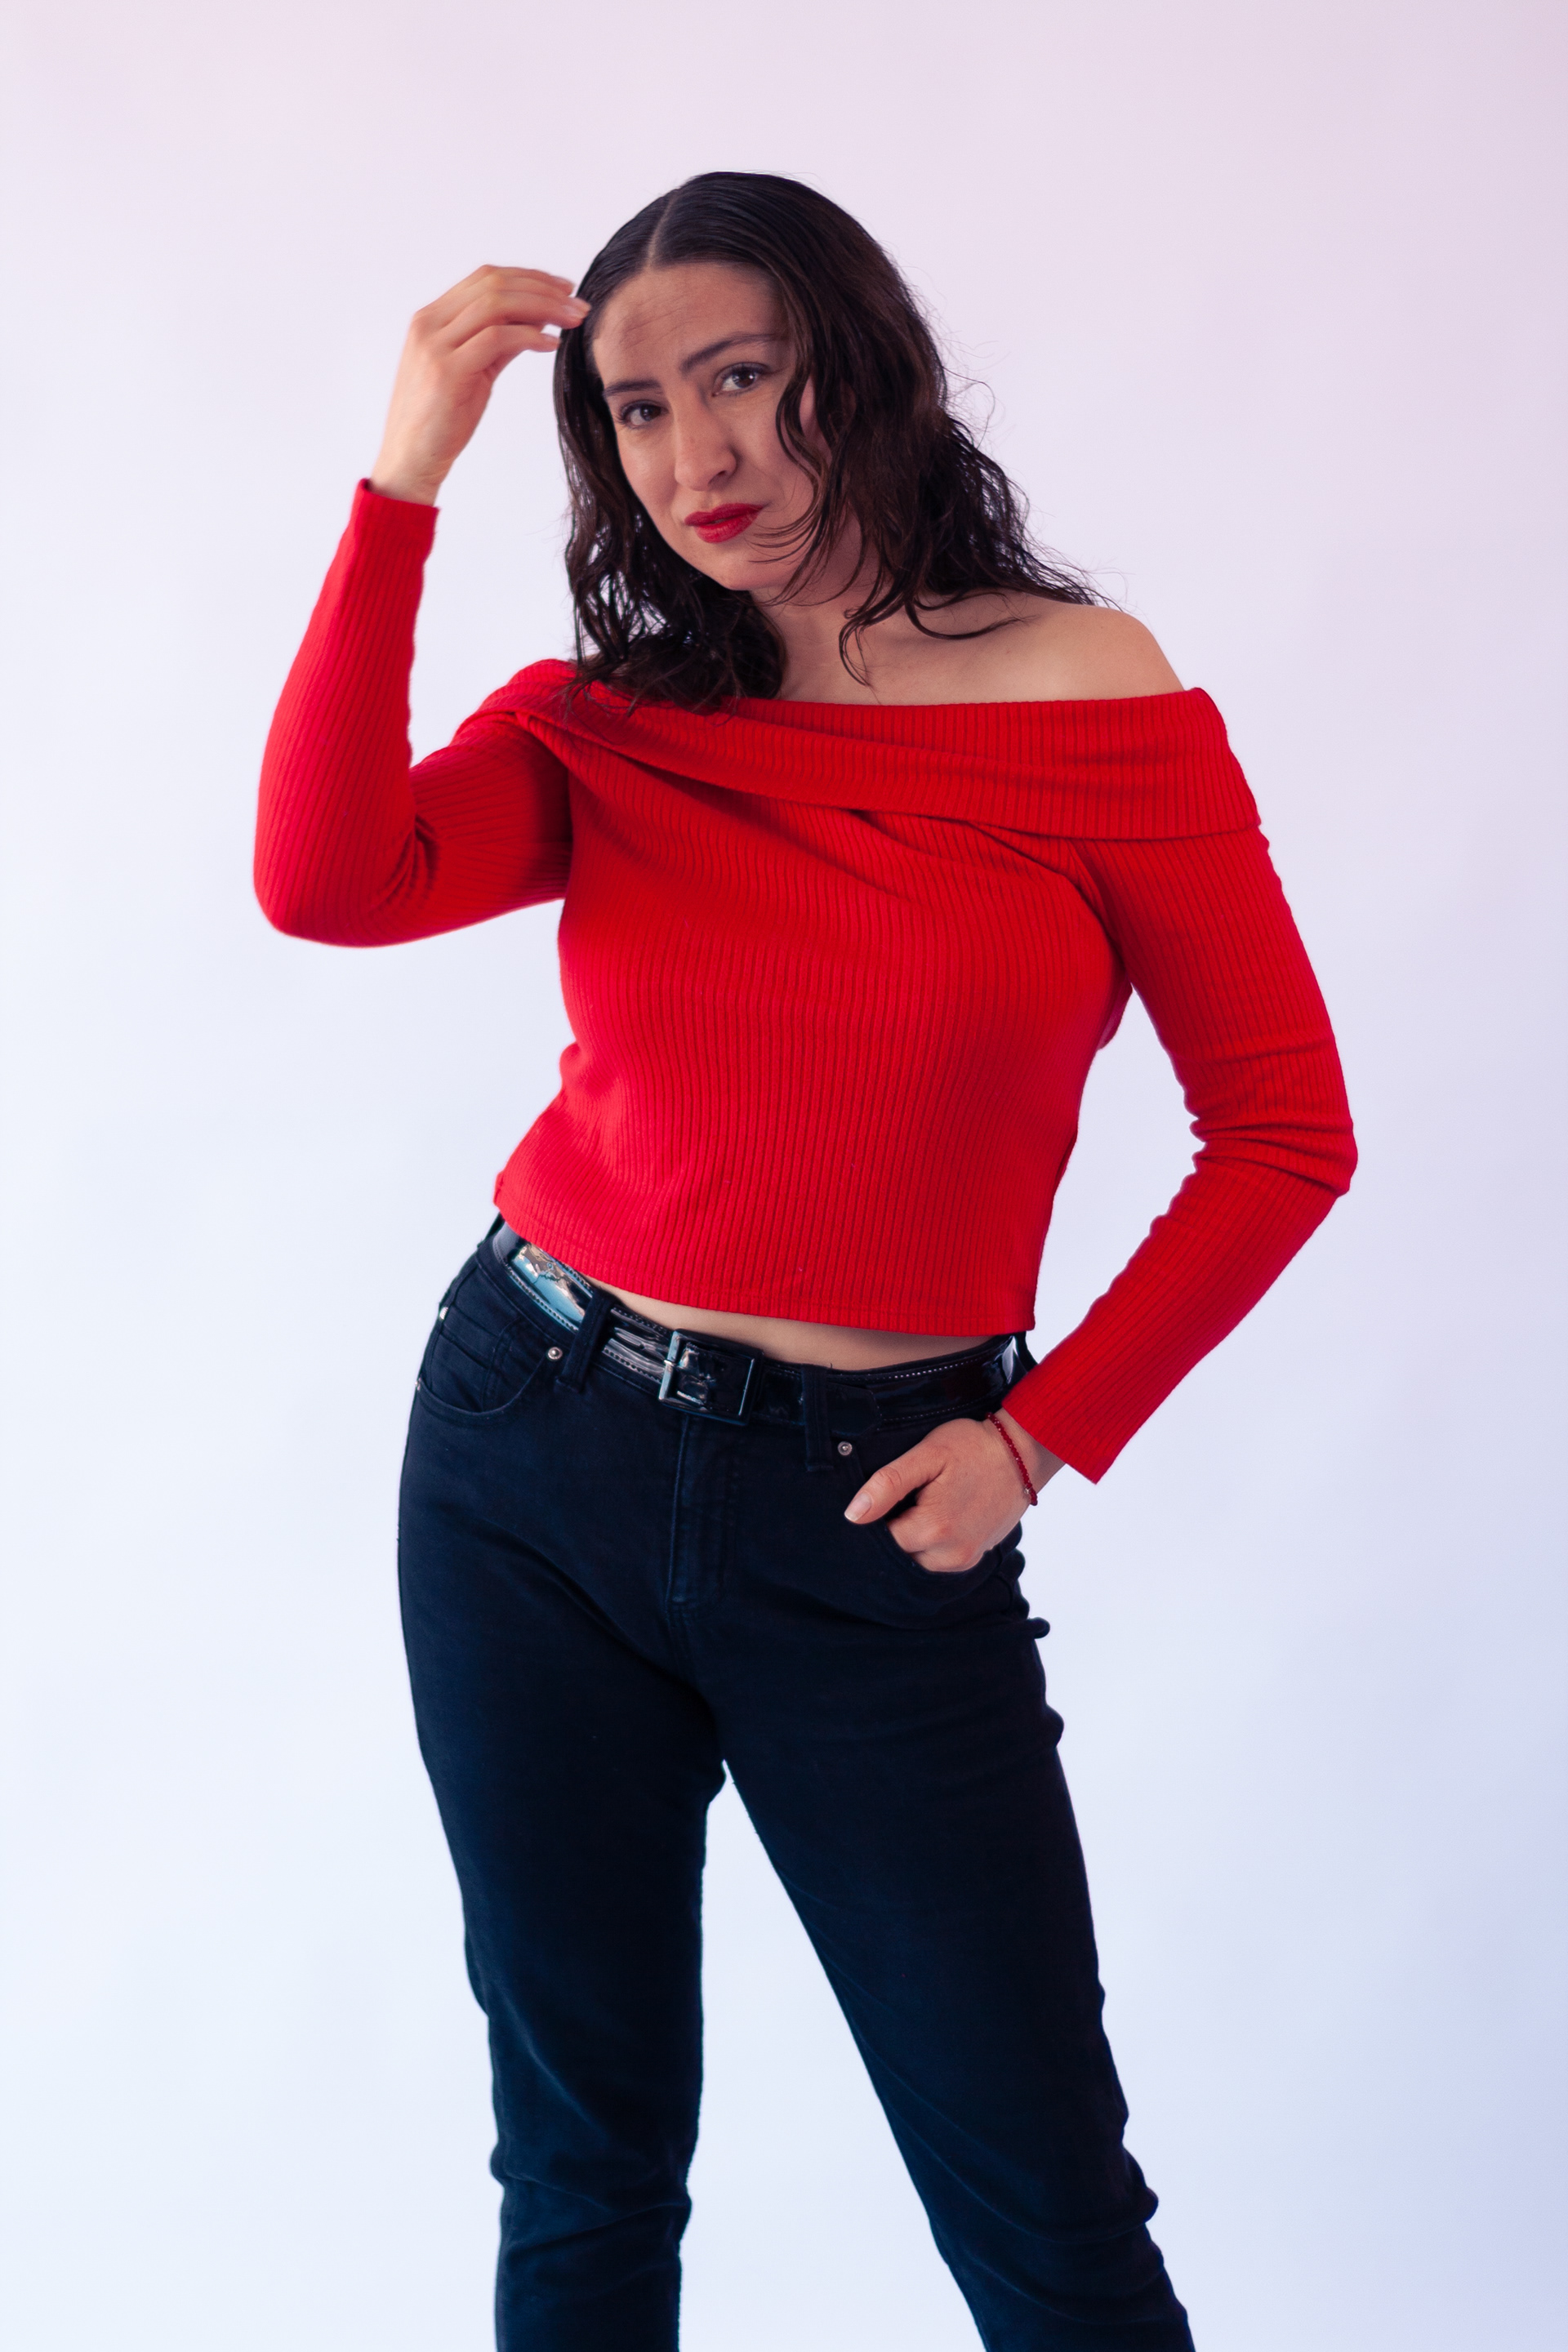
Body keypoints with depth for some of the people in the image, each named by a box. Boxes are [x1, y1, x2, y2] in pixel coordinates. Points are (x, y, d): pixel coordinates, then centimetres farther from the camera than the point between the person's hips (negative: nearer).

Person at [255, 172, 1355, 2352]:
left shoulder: (1099, 704, -5)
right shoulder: (597, 726, 3)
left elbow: (1284, 1132, -2)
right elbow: (325, 884, -17)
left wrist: (1046, 1436, -7)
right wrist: (403, 489, -19)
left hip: (872, 1522, -2)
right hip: (531, 1456, 3)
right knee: (586, 2158, 14)